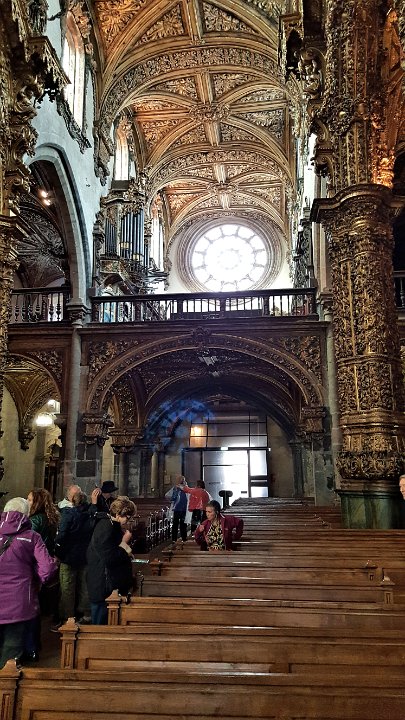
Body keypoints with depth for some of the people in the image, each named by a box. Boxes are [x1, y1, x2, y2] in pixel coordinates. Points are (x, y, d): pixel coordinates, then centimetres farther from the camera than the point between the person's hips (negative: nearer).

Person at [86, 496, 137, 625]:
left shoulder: (112, 525, 7)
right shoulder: (106, 528, -25)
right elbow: (109, 558, -28)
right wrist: (125, 543, -19)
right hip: (103, 587, -10)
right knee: (100, 621, 6)